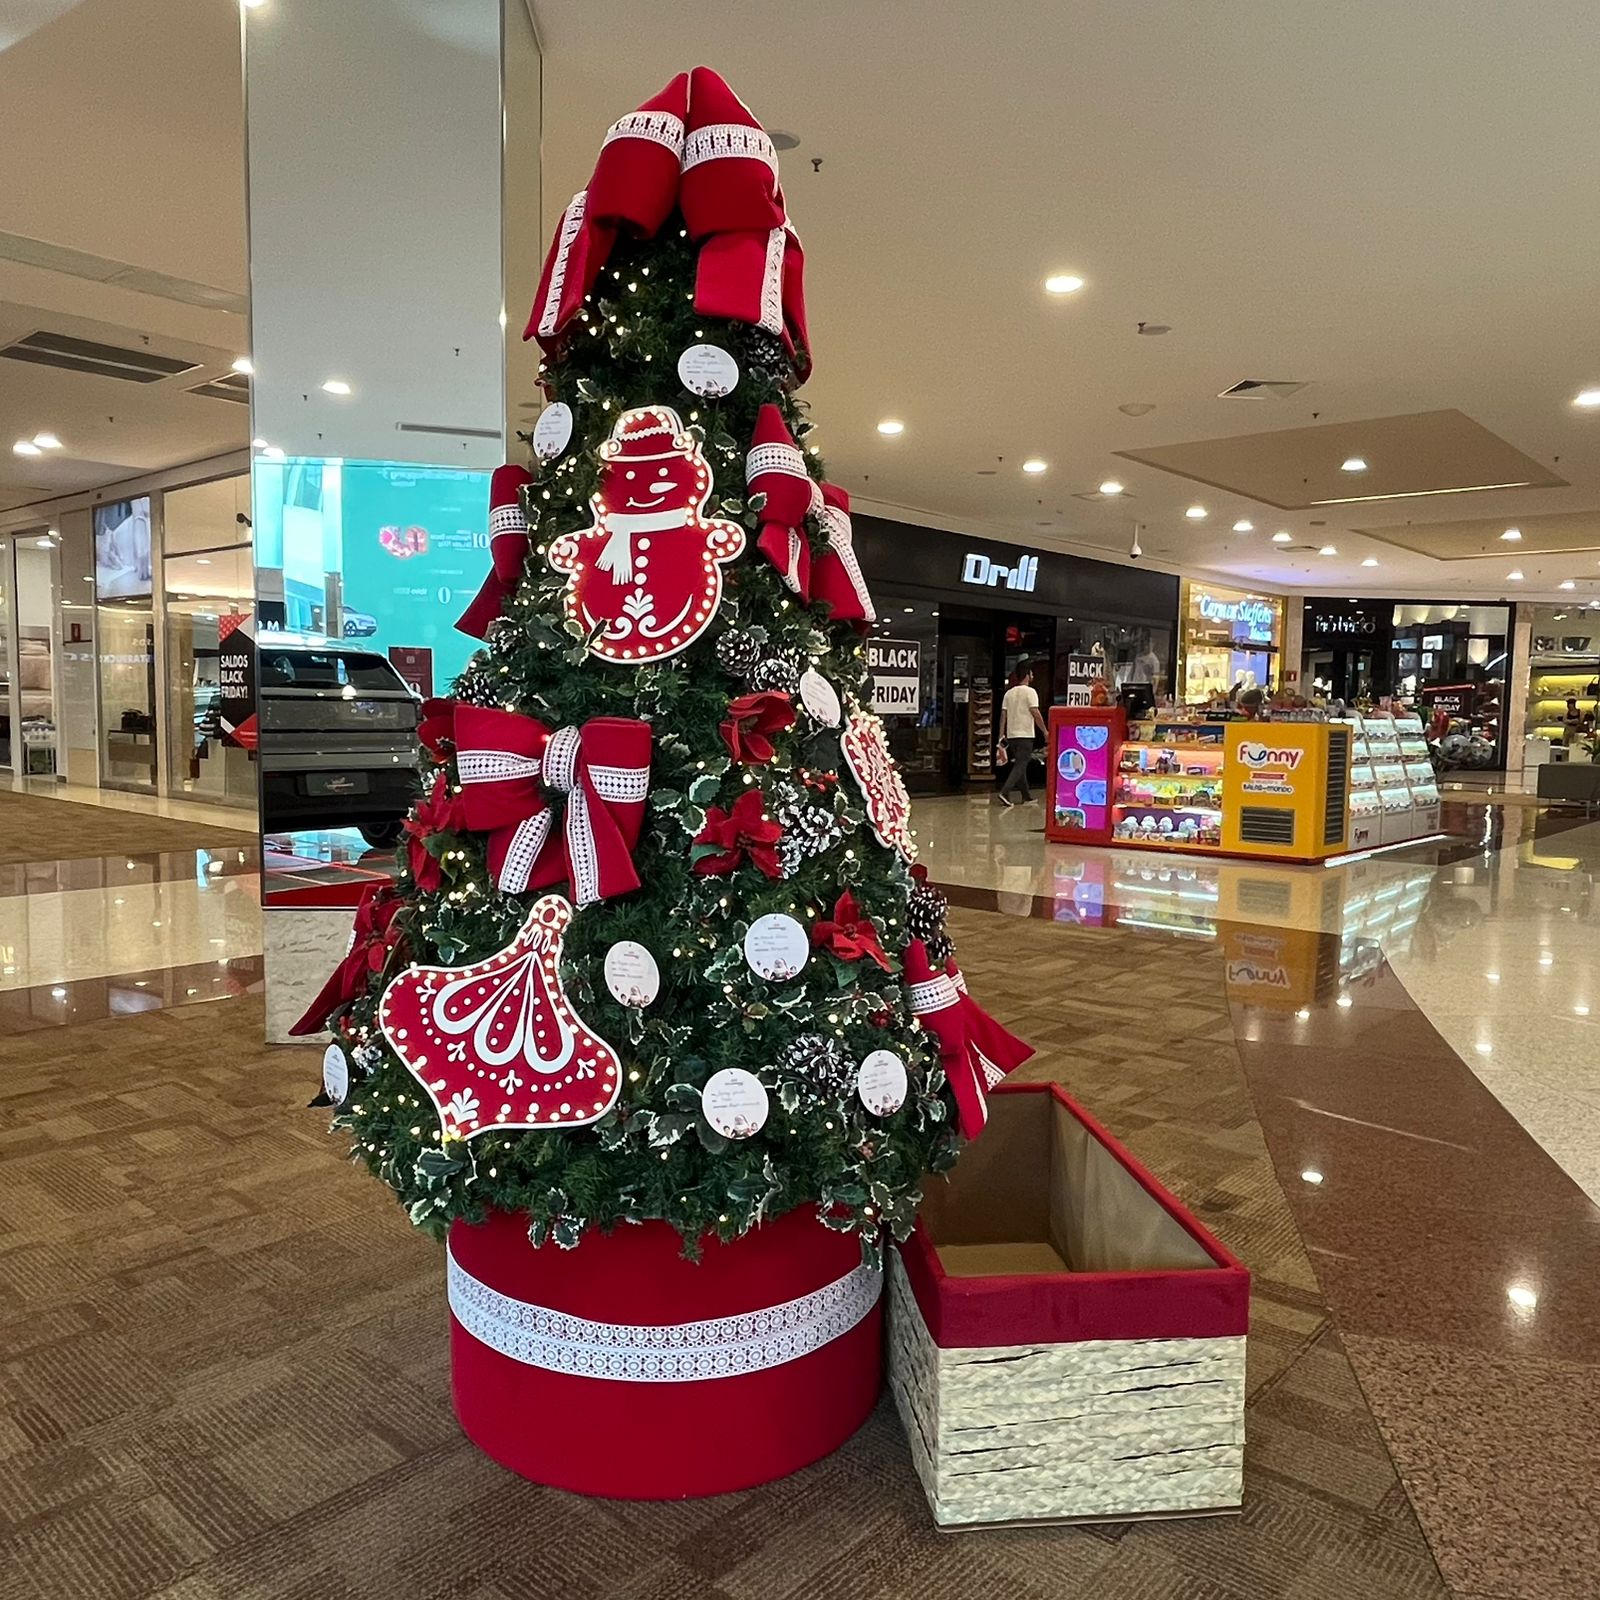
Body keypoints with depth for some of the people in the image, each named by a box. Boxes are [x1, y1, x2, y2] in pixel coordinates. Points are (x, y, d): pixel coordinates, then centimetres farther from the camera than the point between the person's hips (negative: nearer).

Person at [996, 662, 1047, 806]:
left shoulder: (1009, 693, 11)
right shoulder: (1030, 691, -7)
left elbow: (1003, 714, 8)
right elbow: (1035, 713, -14)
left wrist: (1001, 735, 10)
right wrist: (1044, 731, -5)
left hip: (1011, 735, 7)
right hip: (1025, 735, -7)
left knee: (1020, 764, 14)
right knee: (1020, 766, -6)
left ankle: (1027, 797, 20)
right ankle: (1005, 793, -20)